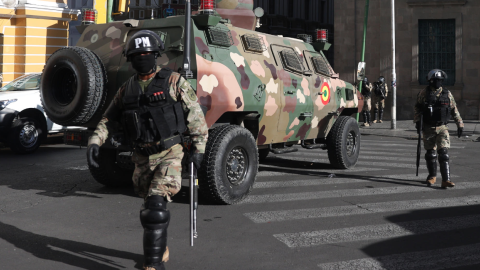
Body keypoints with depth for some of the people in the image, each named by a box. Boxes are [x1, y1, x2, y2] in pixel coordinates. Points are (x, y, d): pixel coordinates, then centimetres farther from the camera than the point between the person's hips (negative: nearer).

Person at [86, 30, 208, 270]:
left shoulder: (174, 82, -6)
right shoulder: (126, 90, 8)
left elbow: (196, 115, -4)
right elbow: (108, 119, 13)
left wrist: (199, 149, -8)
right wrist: (94, 142, -4)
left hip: (170, 155, -5)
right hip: (142, 158, 5)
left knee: (155, 206, -17)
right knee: (151, 206, 16)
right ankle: (161, 250, 38)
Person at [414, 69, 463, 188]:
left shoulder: (447, 94, 2)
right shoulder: (424, 93, -1)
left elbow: (454, 110, 7)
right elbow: (417, 108, 8)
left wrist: (460, 124, 5)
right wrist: (417, 121, -1)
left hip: (442, 128, 0)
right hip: (428, 128, 1)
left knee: (444, 153, -11)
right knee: (430, 153, 9)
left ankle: (446, 180, -14)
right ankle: (432, 176, 26)